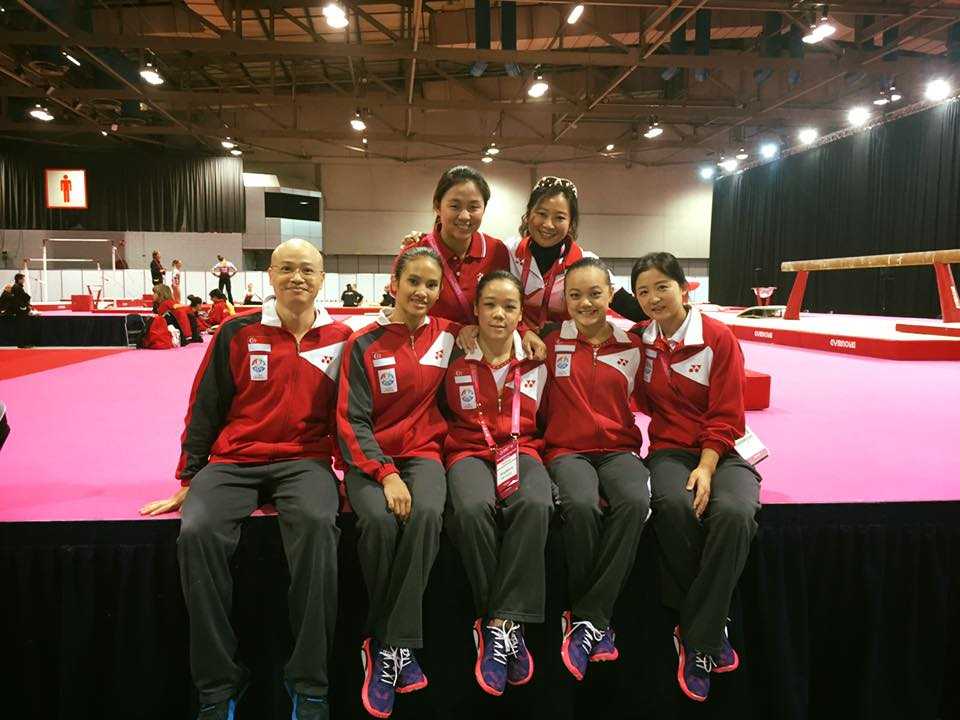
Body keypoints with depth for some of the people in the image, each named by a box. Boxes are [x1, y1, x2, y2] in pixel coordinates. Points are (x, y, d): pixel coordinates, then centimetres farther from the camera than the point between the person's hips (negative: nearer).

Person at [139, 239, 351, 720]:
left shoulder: (340, 339, 7)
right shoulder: (238, 334, 7)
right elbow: (204, 410, 10)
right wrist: (188, 482, 8)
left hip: (305, 460, -1)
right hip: (232, 462, 2)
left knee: (317, 524, -34)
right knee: (197, 532, -28)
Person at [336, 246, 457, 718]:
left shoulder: (448, 334, 5)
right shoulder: (364, 344, -2)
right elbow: (352, 420, -6)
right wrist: (386, 474, -20)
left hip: (422, 452, 2)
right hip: (369, 458, -1)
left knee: (425, 515, -32)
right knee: (379, 521, -33)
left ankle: (391, 647, -21)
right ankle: (385, 640, -8)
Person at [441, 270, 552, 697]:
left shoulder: (536, 361, 10)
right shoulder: (457, 360, 5)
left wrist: (518, 454, -1)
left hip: (522, 449, 1)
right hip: (469, 451, -1)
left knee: (534, 505, -34)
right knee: (473, 508, -35)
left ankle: (500, 623, -27)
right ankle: (502, 626, -20)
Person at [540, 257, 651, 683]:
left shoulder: (633, 345, 7)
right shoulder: (552, 341, 5)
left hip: (619, 448, 2)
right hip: (567, 450, -1)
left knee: (634, 503, -32)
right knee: (581, 506, -34)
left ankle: (587, 620, -19)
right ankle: (597, 621, -11)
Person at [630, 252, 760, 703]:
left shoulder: (718, 338, -3)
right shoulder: (638, 340, 6)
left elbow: (726, 417, -6)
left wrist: (706, 468, -19)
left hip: (722, 451, -1)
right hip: (670, 450, 2)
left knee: (734, 513, -34)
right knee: (674, 505, -34)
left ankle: (698, 642, -19)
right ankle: (711, 627, -13)